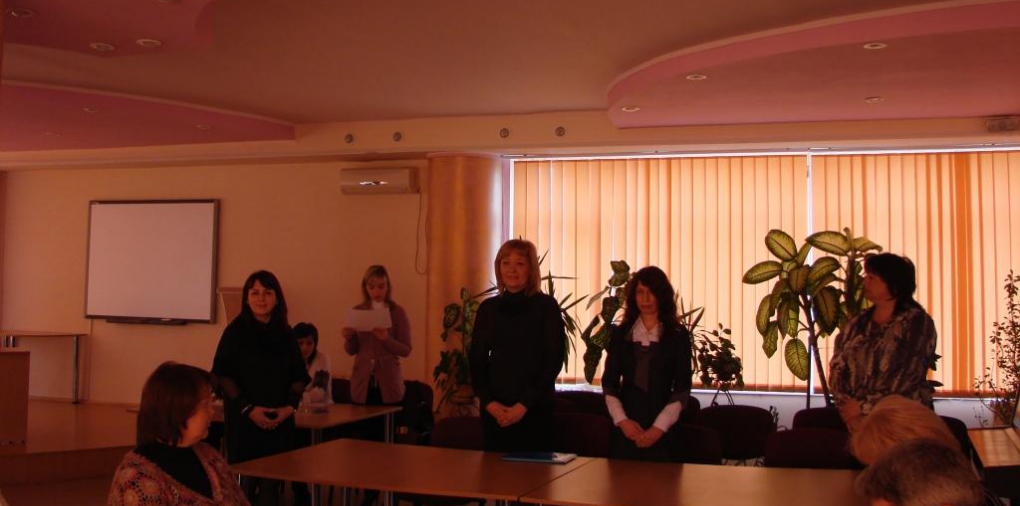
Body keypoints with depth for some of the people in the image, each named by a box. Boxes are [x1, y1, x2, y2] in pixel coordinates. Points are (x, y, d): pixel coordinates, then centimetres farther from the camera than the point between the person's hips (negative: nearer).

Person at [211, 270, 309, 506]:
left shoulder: (285, 333, 9)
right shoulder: (236, 331, -3)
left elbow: (299, 376, 12)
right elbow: (222, 374, -8)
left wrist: (291, 405, -4)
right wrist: (247, 408, -14)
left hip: (279, 420, 4)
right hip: (244, 418, -4)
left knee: (272, 481, 4)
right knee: (245, 480, -4)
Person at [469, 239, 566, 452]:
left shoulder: (546, 306, -3)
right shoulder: (488, 308, 8)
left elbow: (554, 360, -6)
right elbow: (476, 359, 8)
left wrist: (524, 404, -12)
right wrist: (488, 401, -6)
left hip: (535, 408, -3)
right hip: (494, 409, 3)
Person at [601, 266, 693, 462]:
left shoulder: (678, 336, 2)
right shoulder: (620, 333, 7)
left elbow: (682, 389, -2)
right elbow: (609, 383, 6)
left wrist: (659, 427, -11)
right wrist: (621, 420, -7)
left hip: (662, 428, -1)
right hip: (626, 426, 2)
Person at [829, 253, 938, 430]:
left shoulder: (917, 322, -1)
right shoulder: (857, 324, 13)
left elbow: (908, 377, -11)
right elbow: (837, 368, 5)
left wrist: (865, 407, -13)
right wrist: (847, 406, -11)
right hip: (854, 411, 5)